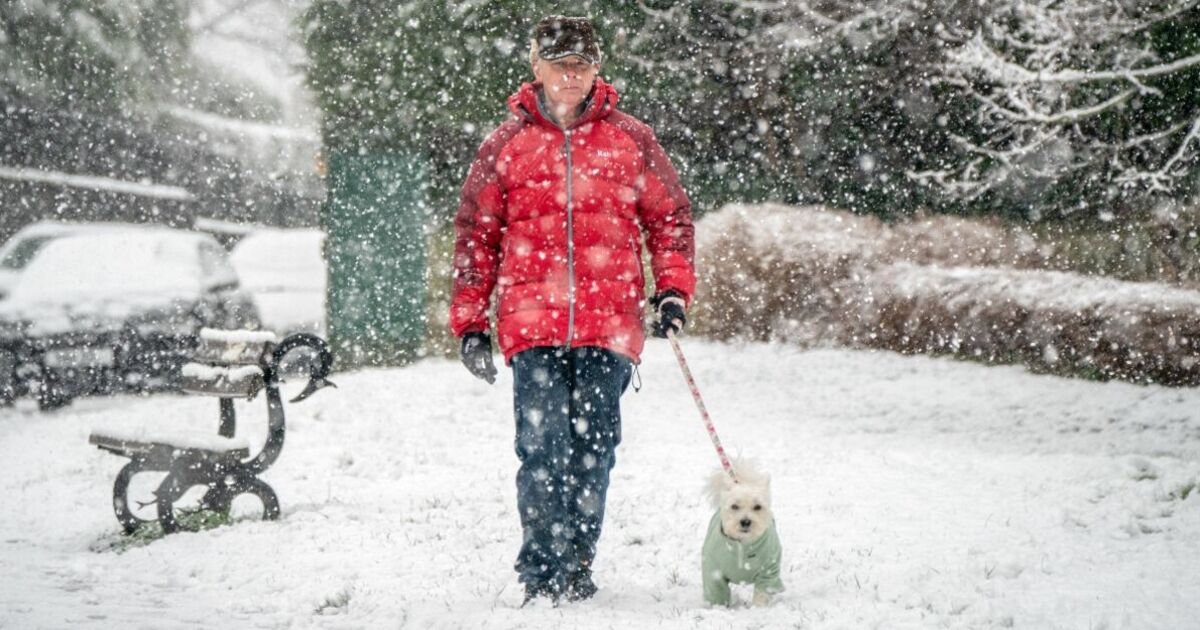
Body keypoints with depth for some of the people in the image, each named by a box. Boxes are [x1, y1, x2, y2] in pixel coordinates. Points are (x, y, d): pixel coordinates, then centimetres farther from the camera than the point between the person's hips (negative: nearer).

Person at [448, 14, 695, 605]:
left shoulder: (630, 139, 9)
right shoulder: (505, 145, 8)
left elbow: (670, 215, 16)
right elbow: (476, 235, 11)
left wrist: (673, 288, 2)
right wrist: (470, 322, 7)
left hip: (608, 324, 1)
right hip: (532, 324, -1)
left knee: (592, 452, 4)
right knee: (543, 450, -9)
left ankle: (577, 569, 15)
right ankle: (543, 576, -3)